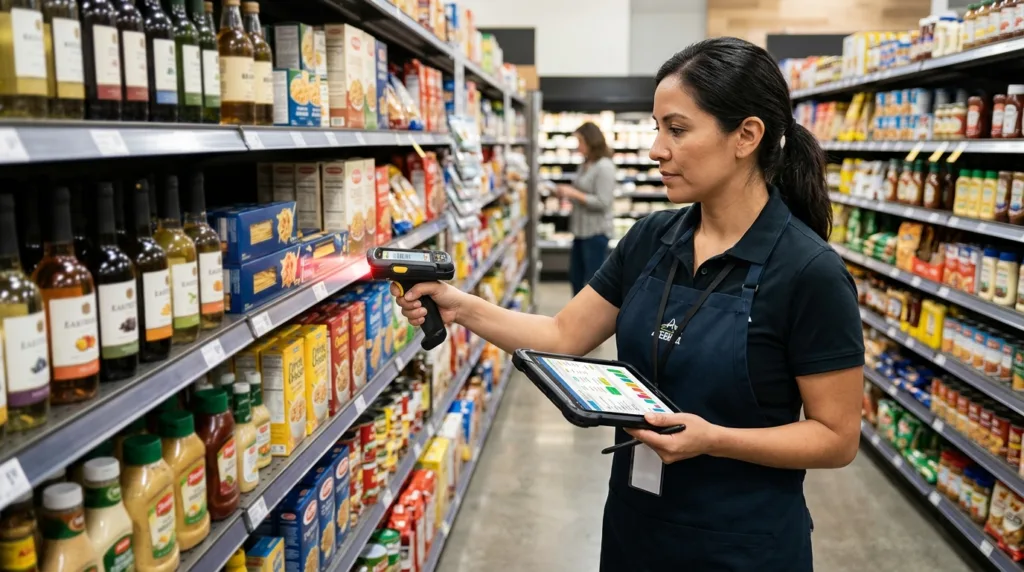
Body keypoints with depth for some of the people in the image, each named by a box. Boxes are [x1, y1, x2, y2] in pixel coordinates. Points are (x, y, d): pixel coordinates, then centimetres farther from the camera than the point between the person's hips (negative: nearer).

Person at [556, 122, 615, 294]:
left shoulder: (604, 167, -14)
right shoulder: (586, 164, 10)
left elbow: (603, 202, -19)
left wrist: (575, 194, -18)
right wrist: (568, 192, 2)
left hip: (596, 232, -9)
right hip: (581, 230, 9)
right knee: (576, 278, 17)